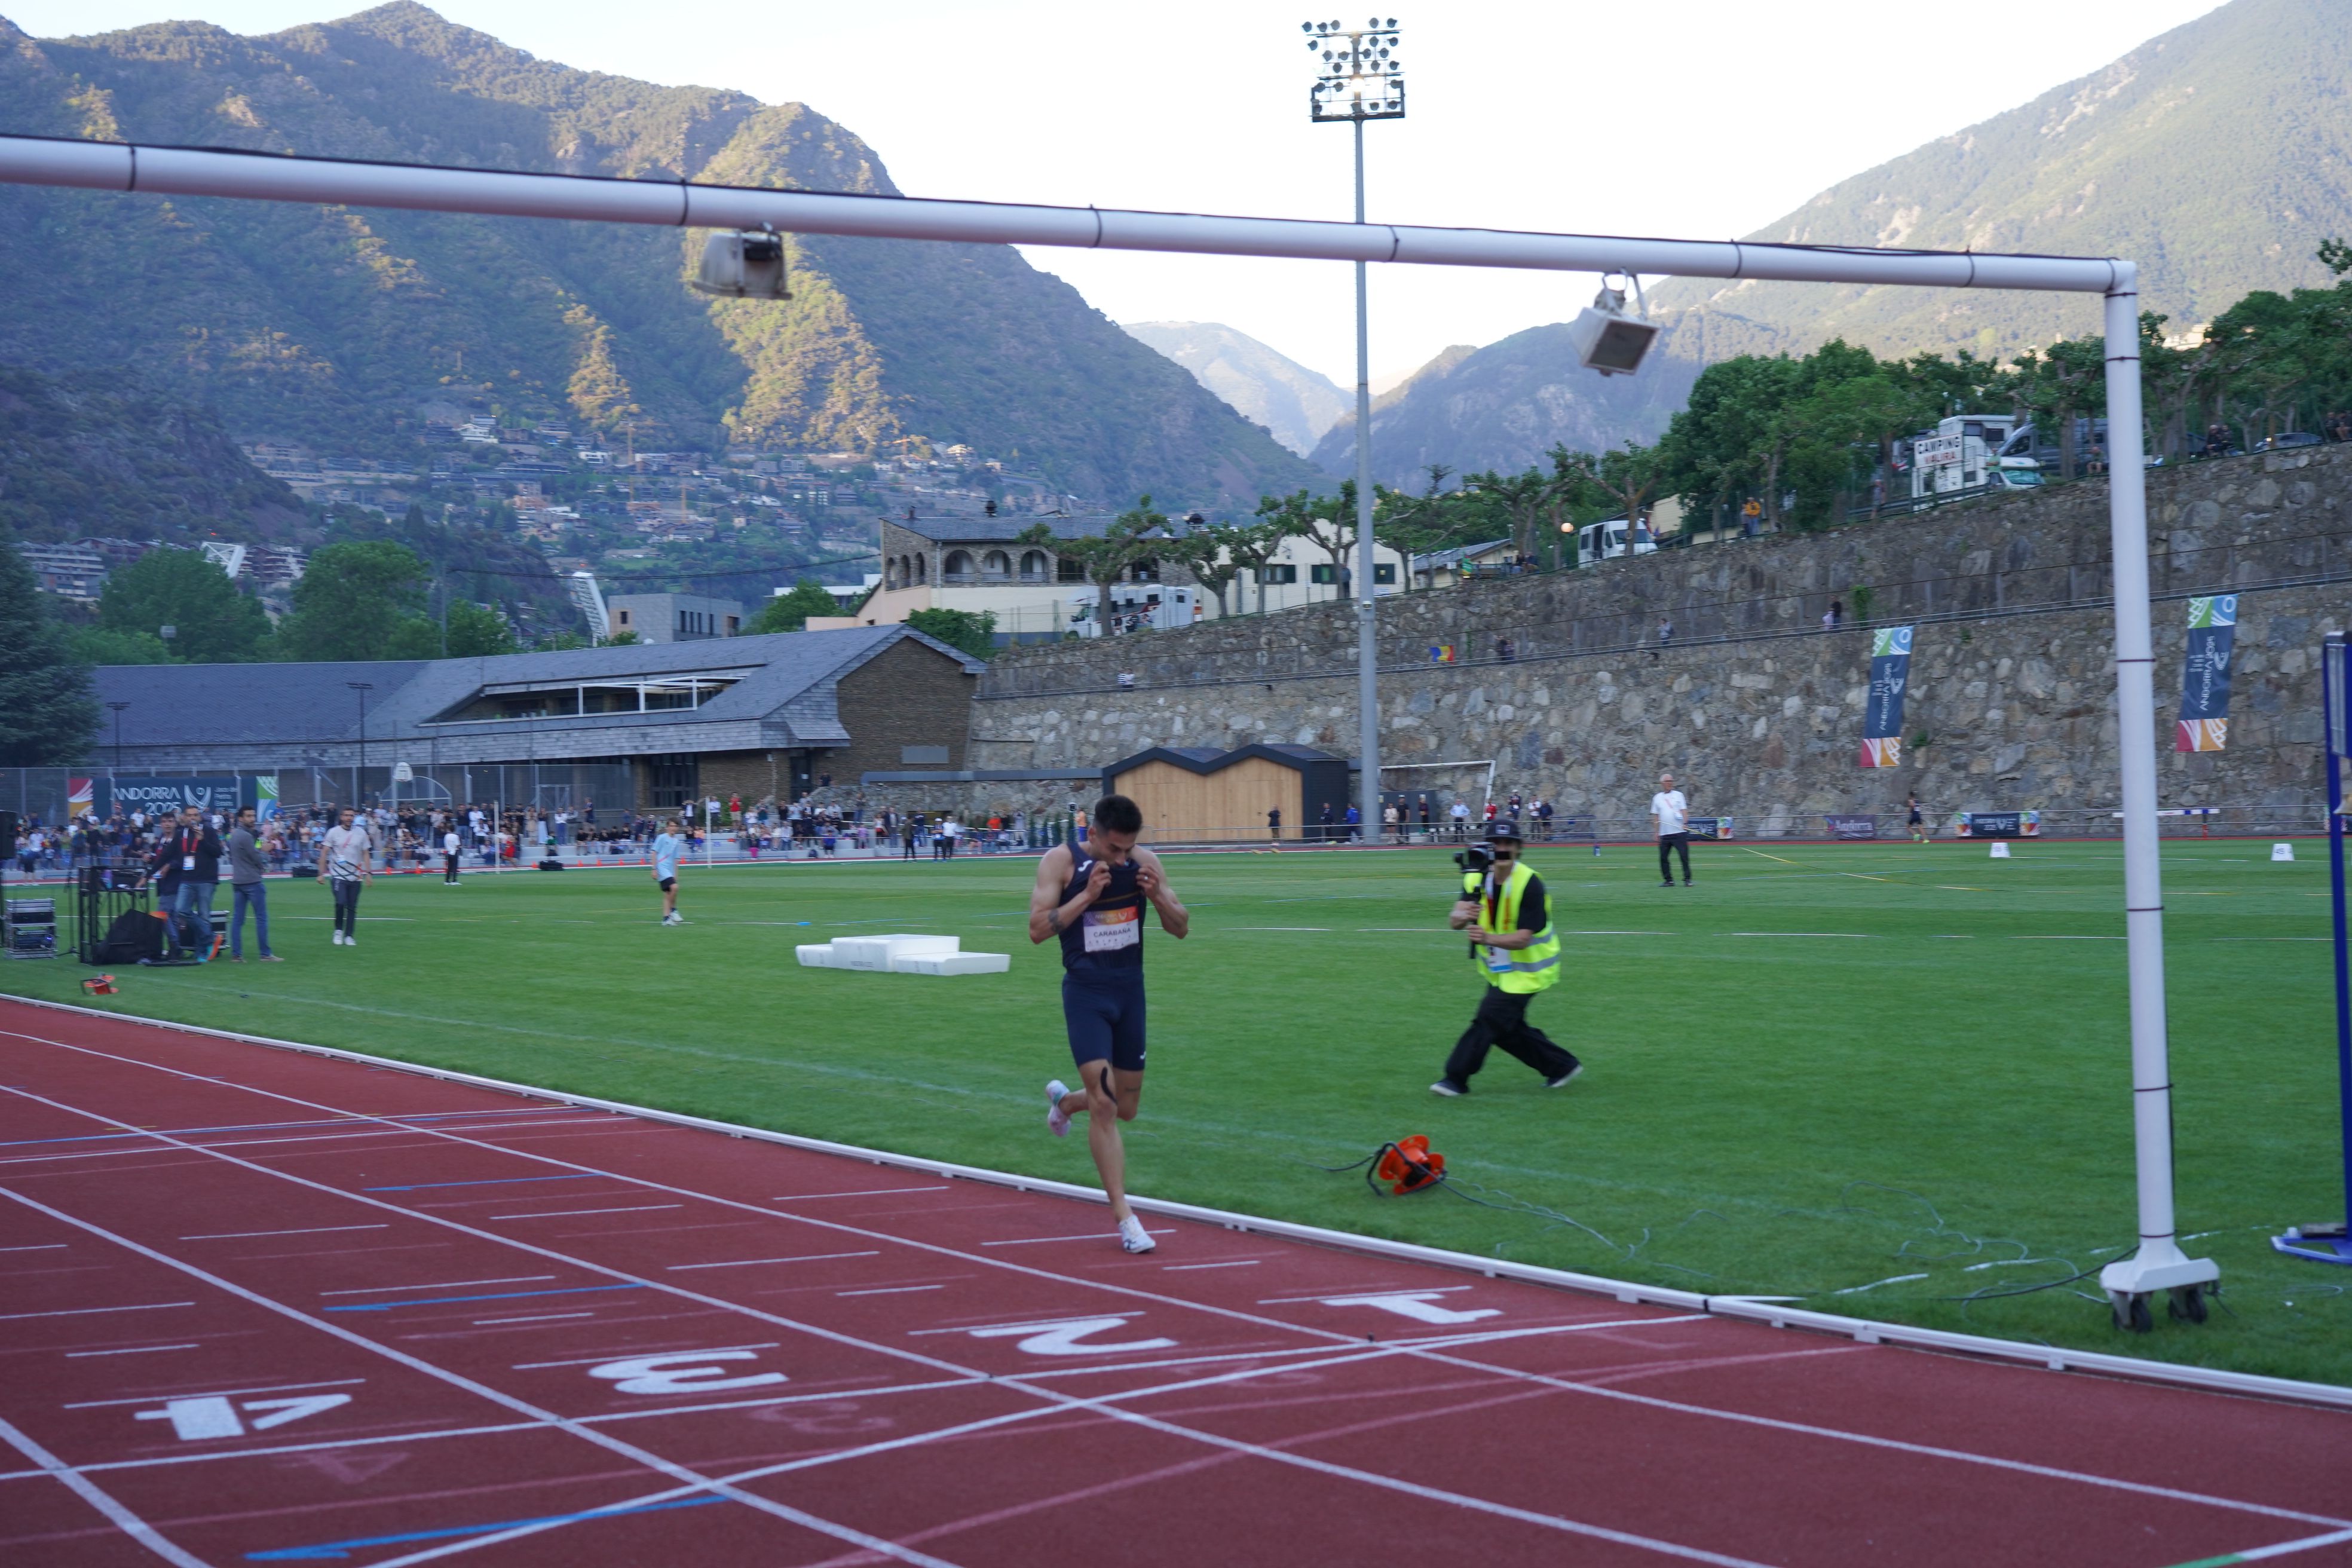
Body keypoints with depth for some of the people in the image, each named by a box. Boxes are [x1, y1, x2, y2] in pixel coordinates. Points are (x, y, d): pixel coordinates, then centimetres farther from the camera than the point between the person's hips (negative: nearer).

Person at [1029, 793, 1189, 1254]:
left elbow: (1180, 929, 4)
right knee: (1104, 1102, -13)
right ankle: (1124, 1216, -9)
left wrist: (1157, 895, -16)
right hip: (1086, 992, -4)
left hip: (1130, 991, 4)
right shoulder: (1061, 862, -9)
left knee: (1126, 1108, 12)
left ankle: (1063, 1101, 45)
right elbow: (1038, 929, -15)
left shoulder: (1145, 864, 0)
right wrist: (1087, 895, -24)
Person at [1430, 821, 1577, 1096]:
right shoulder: (1476, 878, -7)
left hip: (1527, 968, -7)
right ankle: (1562, 1065, 28)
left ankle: (1456, 1079, -5)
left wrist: (1489, 938, -47)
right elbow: (1453, 920, -17)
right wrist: (1463, 915, -42)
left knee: (1489, 1017, -15)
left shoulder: (1530, 885, -25)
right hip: (1499, 968, 7)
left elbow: (1522, 939, -29)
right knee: (1506, 1027, 13)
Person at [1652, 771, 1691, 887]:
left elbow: (1684, 810, 0)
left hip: (1679, 832, -3)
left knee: (1684, 856, -6)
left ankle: (1687, 879, -1)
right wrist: (1656, 832, 7)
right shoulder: (1657, 798, 11)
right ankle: (1668, 880, 11)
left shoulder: (1678, 795, 6)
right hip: (1664, 834, 3)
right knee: (1663, 858, 2)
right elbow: (1655, 816, 12)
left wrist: (1685, 823, -16)